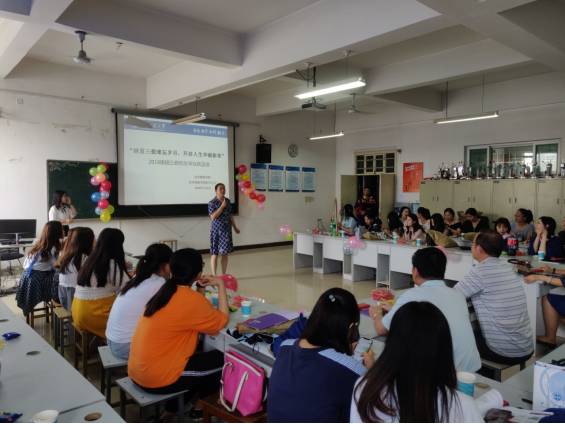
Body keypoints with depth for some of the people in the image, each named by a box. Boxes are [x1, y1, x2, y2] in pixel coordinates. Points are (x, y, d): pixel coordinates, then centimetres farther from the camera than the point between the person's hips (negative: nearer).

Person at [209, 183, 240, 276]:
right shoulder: (212, 203, -8)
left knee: (225, 253, 8)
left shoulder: (228, 201, 9)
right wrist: (222, 206, -21)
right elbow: (213, 217, -18)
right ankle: (214, 276, 9)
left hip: (227, 230, 5)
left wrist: (235, 227, 18)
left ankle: (224, 275, 17)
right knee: (215, 253, 0)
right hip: (216, 230, -5)